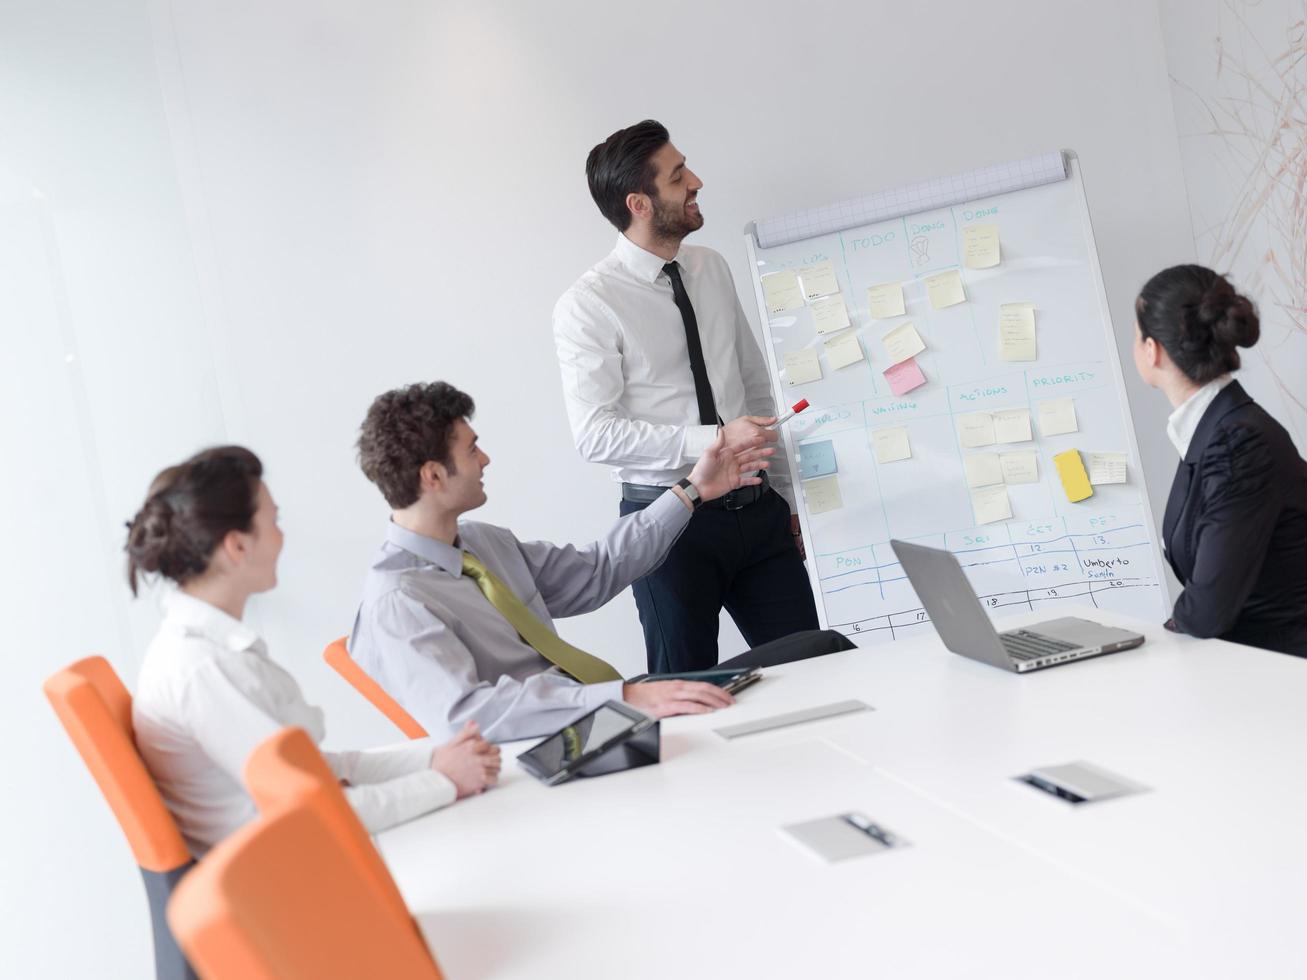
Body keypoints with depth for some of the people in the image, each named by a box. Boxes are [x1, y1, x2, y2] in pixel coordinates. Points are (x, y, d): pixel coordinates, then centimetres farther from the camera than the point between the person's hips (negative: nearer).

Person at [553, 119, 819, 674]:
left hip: (757, 509, 5)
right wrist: (714, 440, -24)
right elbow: (595, 434, -17)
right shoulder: (588, 305, -10)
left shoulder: (712, 269, 8)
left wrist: (783, 498, 15)